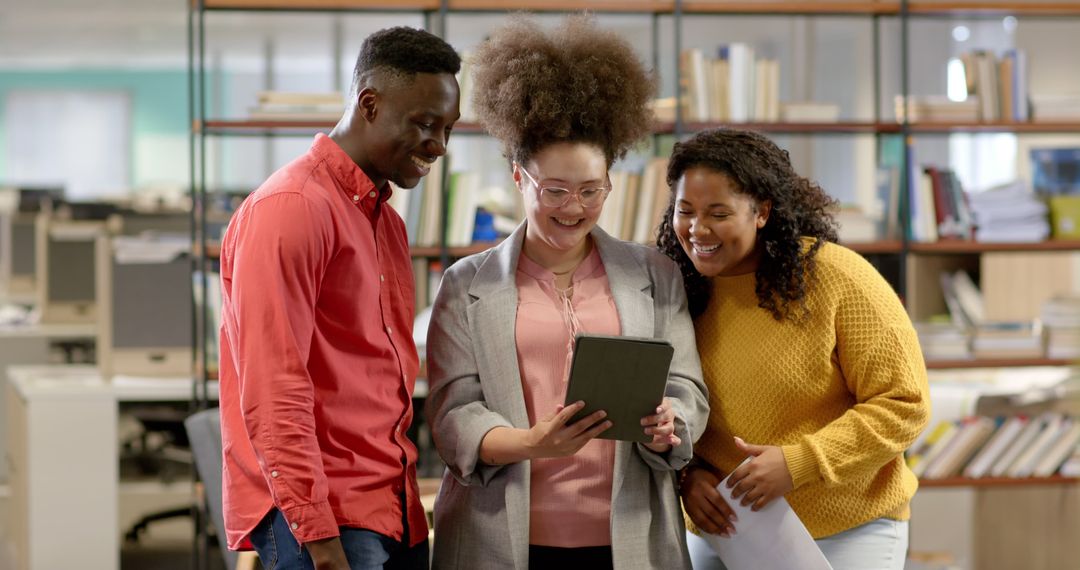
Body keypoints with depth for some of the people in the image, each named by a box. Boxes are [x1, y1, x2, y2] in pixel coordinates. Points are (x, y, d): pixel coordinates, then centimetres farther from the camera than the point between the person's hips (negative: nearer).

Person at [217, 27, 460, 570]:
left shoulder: (386, 220, 20)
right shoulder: (291, 208, -9)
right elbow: (272, 395, -17)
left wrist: (409, 506, 14)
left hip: (395, 514, 8)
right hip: (321, 519, -8)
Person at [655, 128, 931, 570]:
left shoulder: (837, 277, -14)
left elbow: (905, 405, -13)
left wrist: (797, 463, -21)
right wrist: (685, 475, -12)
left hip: (845, 532, -3)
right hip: (719, 530, 4)